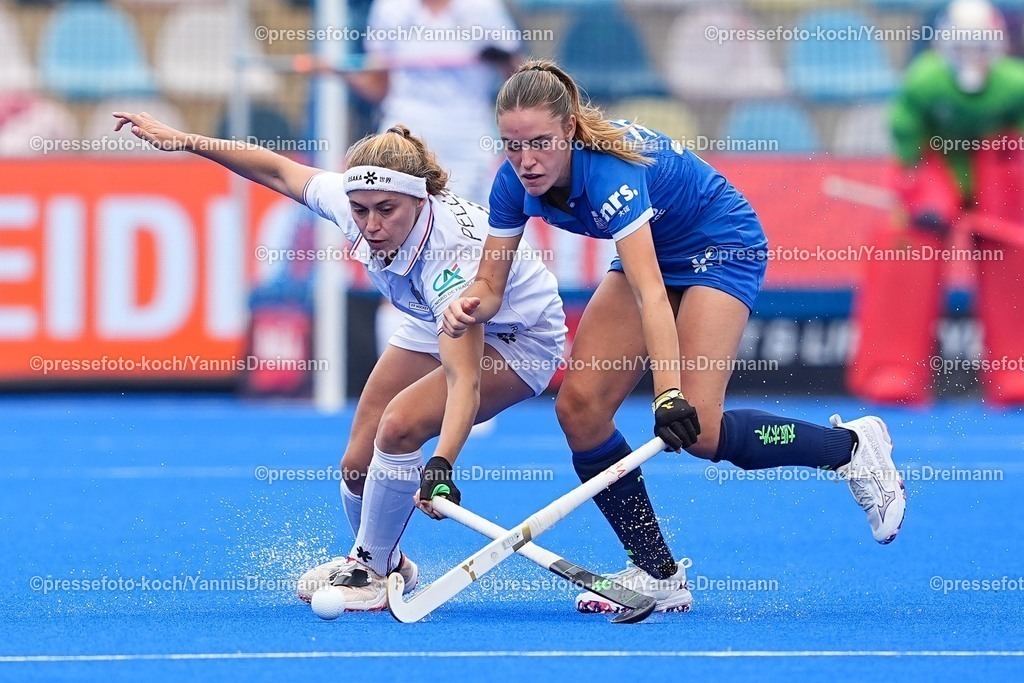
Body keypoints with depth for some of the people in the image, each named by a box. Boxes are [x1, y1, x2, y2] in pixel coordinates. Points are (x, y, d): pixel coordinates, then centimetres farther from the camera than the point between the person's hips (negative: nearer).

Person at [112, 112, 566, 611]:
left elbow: (464, 381, -48)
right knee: (359, 463, -1)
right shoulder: (348, 200, -25)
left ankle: (371, 570, -6)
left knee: (400, 425, -27)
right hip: (431, 323, 7)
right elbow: (276, 170, -6)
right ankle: (384, 563, 29)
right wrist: (182, 140, -8)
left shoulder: (452, 254, -42)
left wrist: (440, 467, -61)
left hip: (519, 336, -7)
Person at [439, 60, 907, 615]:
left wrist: (670, 396, -53)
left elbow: (651, 295, -44)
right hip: (653, 252, 7)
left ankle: (851, 445, 3)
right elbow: (491, 283, -7)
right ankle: (658, 575, -1)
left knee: (697, 429, -20)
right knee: (579, 406, -10)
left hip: (721, 246, -7)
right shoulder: (515, 183, -15)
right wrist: (469, 306, -31)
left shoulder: (609, 171, -36)